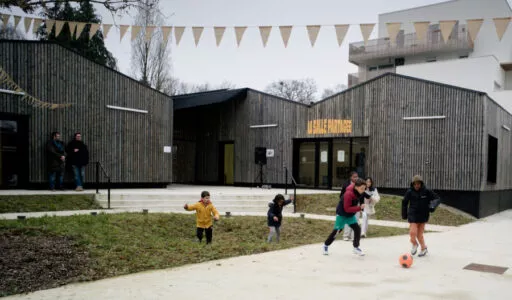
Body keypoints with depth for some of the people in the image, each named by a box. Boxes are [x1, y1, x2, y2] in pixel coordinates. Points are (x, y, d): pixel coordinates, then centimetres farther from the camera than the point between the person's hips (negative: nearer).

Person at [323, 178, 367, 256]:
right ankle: (326, 245, 20)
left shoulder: (358, 192, -9)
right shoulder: (348, 194, -34)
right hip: (342, 214, -7)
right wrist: (359, 208, -39)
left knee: (357, 228, -5)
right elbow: (347, 209, -34)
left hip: (351, 214, 7)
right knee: (337, 230, 1)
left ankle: (356, 247, 8)